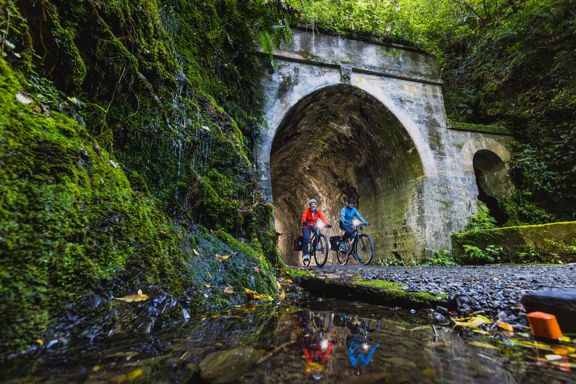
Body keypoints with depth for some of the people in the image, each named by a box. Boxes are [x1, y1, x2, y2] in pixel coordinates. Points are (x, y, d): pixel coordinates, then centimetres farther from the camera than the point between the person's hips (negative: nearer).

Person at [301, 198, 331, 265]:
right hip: (307, 227, -3)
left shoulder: (318, 211, -8)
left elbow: (322, 218, -21)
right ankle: (305, 254, -18)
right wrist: (305, 222, -54)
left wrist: (327, 224, -39)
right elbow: (303, 218, -32)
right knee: (306, 239, -23)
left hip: (314, 226, 3)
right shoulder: (307, 211, -16)